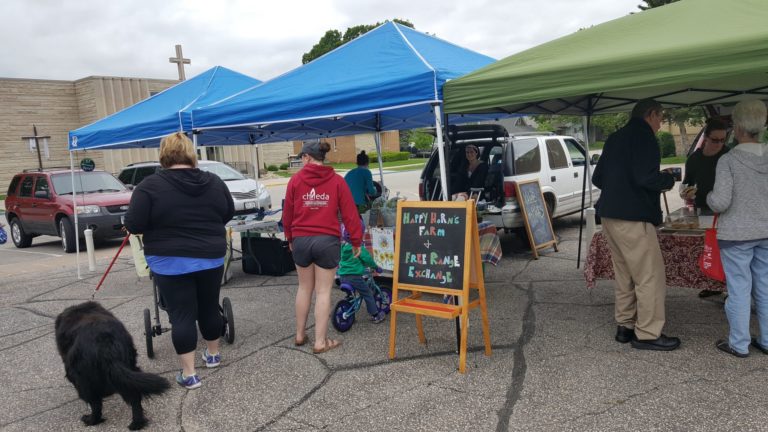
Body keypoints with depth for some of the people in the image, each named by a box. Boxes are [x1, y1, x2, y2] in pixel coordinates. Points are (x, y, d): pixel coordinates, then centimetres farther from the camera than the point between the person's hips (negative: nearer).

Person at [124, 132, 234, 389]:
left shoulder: (151, 186, -11)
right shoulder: (214, 182, 0)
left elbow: (133, 225, -11)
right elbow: (228, 214, 11)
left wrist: (161, 224, 7)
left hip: (171, 262, -3)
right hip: (211, 258, 4)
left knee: (182, 315, 2)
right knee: (209, 307, 18)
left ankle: (188, 373, 6)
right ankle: (213, 354, 34)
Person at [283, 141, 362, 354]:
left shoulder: (295, 180, 2)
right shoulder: (337, 181, -1)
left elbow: (287, 213, 6)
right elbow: (350, 213, -4)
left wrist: (290, 238, 19)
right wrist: (356, 241, 3)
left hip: (301, 240, 2)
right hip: (327, 241, -2)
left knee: (304, 288, 18)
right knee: (323, 291, 4)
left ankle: (300, 335, 28)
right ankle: (320, 341, 8)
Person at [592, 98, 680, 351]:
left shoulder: (615, 138, 16)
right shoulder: (644, 136, -9)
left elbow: (597, 178, 18)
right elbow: (645, 177, -21)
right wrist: (668, 179, -2)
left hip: (610, 215, 9)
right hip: (632, 217, -9)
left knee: (625, 274, 16)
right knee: (651, 276, -1)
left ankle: (625, 326, 22)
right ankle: (648, 334, 4)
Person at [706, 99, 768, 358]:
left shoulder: (729, 160, -15)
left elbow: (720, 202, -19)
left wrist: (710, 197, 2)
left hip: (736, 233, -5)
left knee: (739, 289, 4)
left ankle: (739, 344, 13)